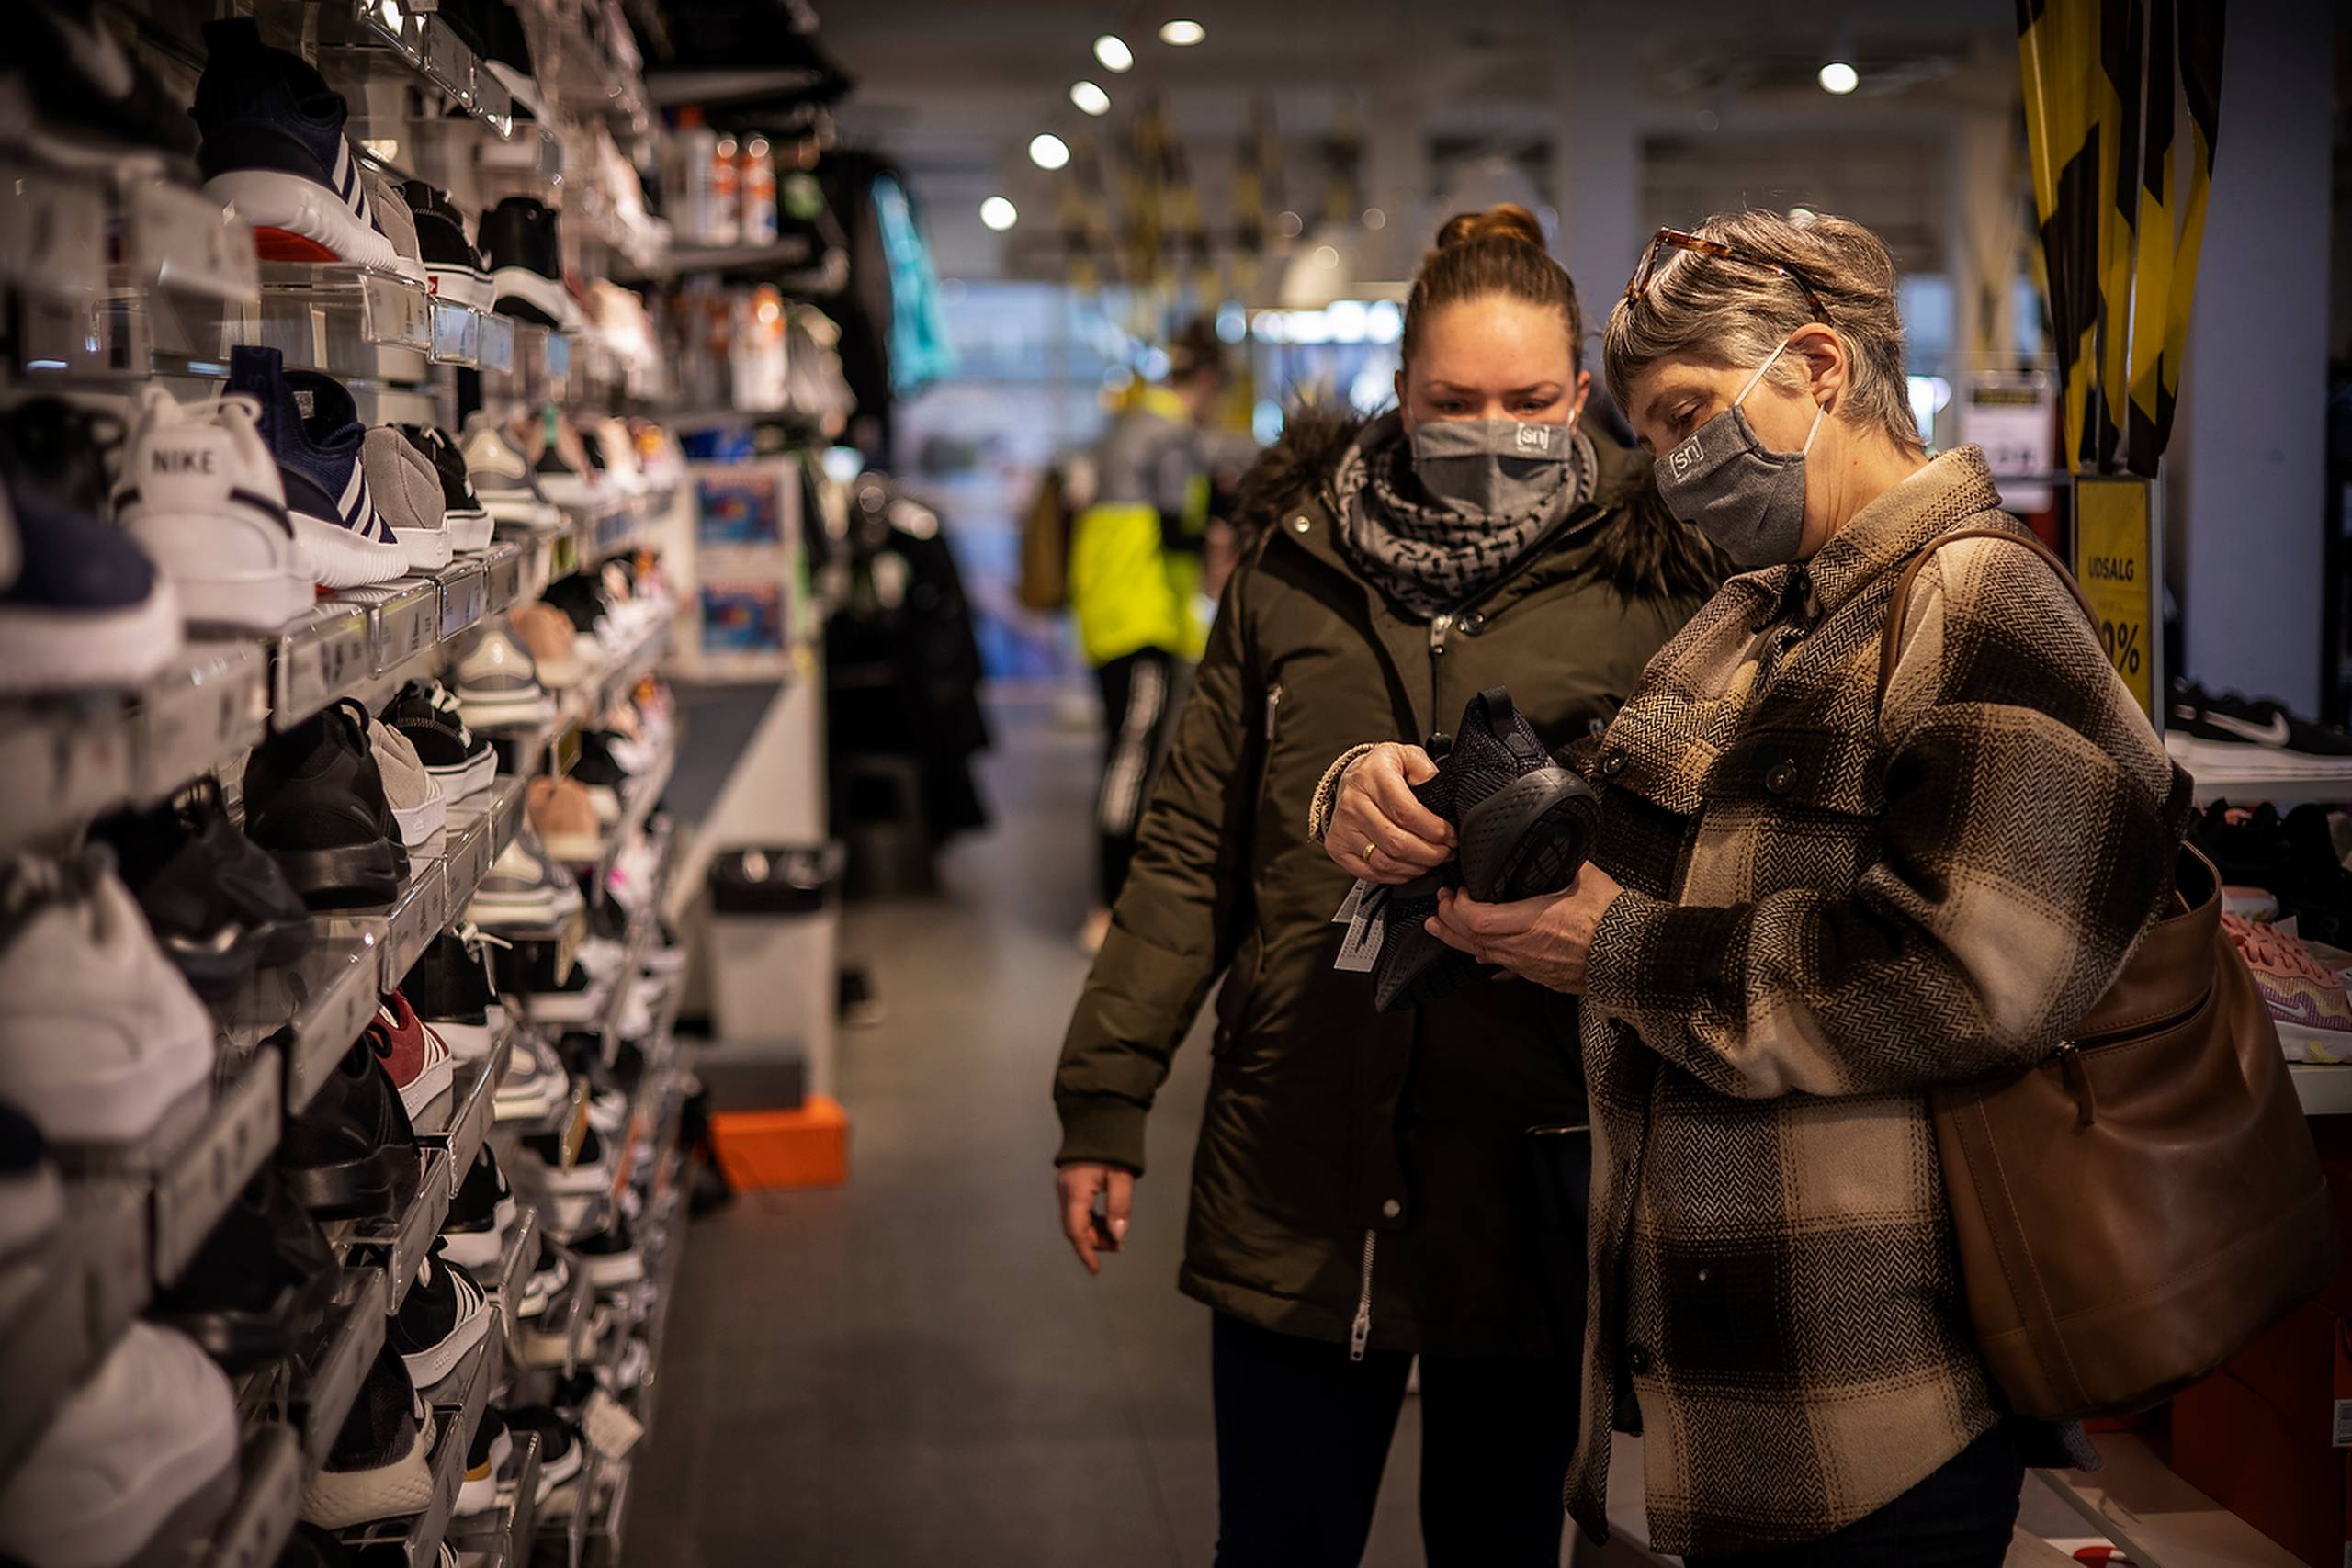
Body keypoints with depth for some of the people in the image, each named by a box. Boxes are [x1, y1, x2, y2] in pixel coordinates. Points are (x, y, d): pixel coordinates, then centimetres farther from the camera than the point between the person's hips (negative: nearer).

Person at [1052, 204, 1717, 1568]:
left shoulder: (1648, 582, -1)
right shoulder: (1293, 563, 6)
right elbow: (1194, 850, 8)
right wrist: (1107, 1095, 7)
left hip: (1525, 1172, -1)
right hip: (1294, 1162, 2)